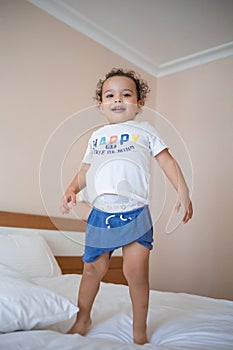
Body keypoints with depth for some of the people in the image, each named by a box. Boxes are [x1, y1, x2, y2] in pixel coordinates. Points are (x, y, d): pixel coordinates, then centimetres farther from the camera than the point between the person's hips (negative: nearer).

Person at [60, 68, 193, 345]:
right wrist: (71, 190, 3)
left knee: (136, 272, -6)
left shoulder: (145, 130, 7)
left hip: (134, 213, -3)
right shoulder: (97, 136, 15)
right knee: (93, 269, 12)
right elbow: (85, 170, 20)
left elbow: (167, 161, 4)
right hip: (101, 213, 3)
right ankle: (83, 318, 36)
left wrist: (183, 192, -7)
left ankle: (139, 330, 19)